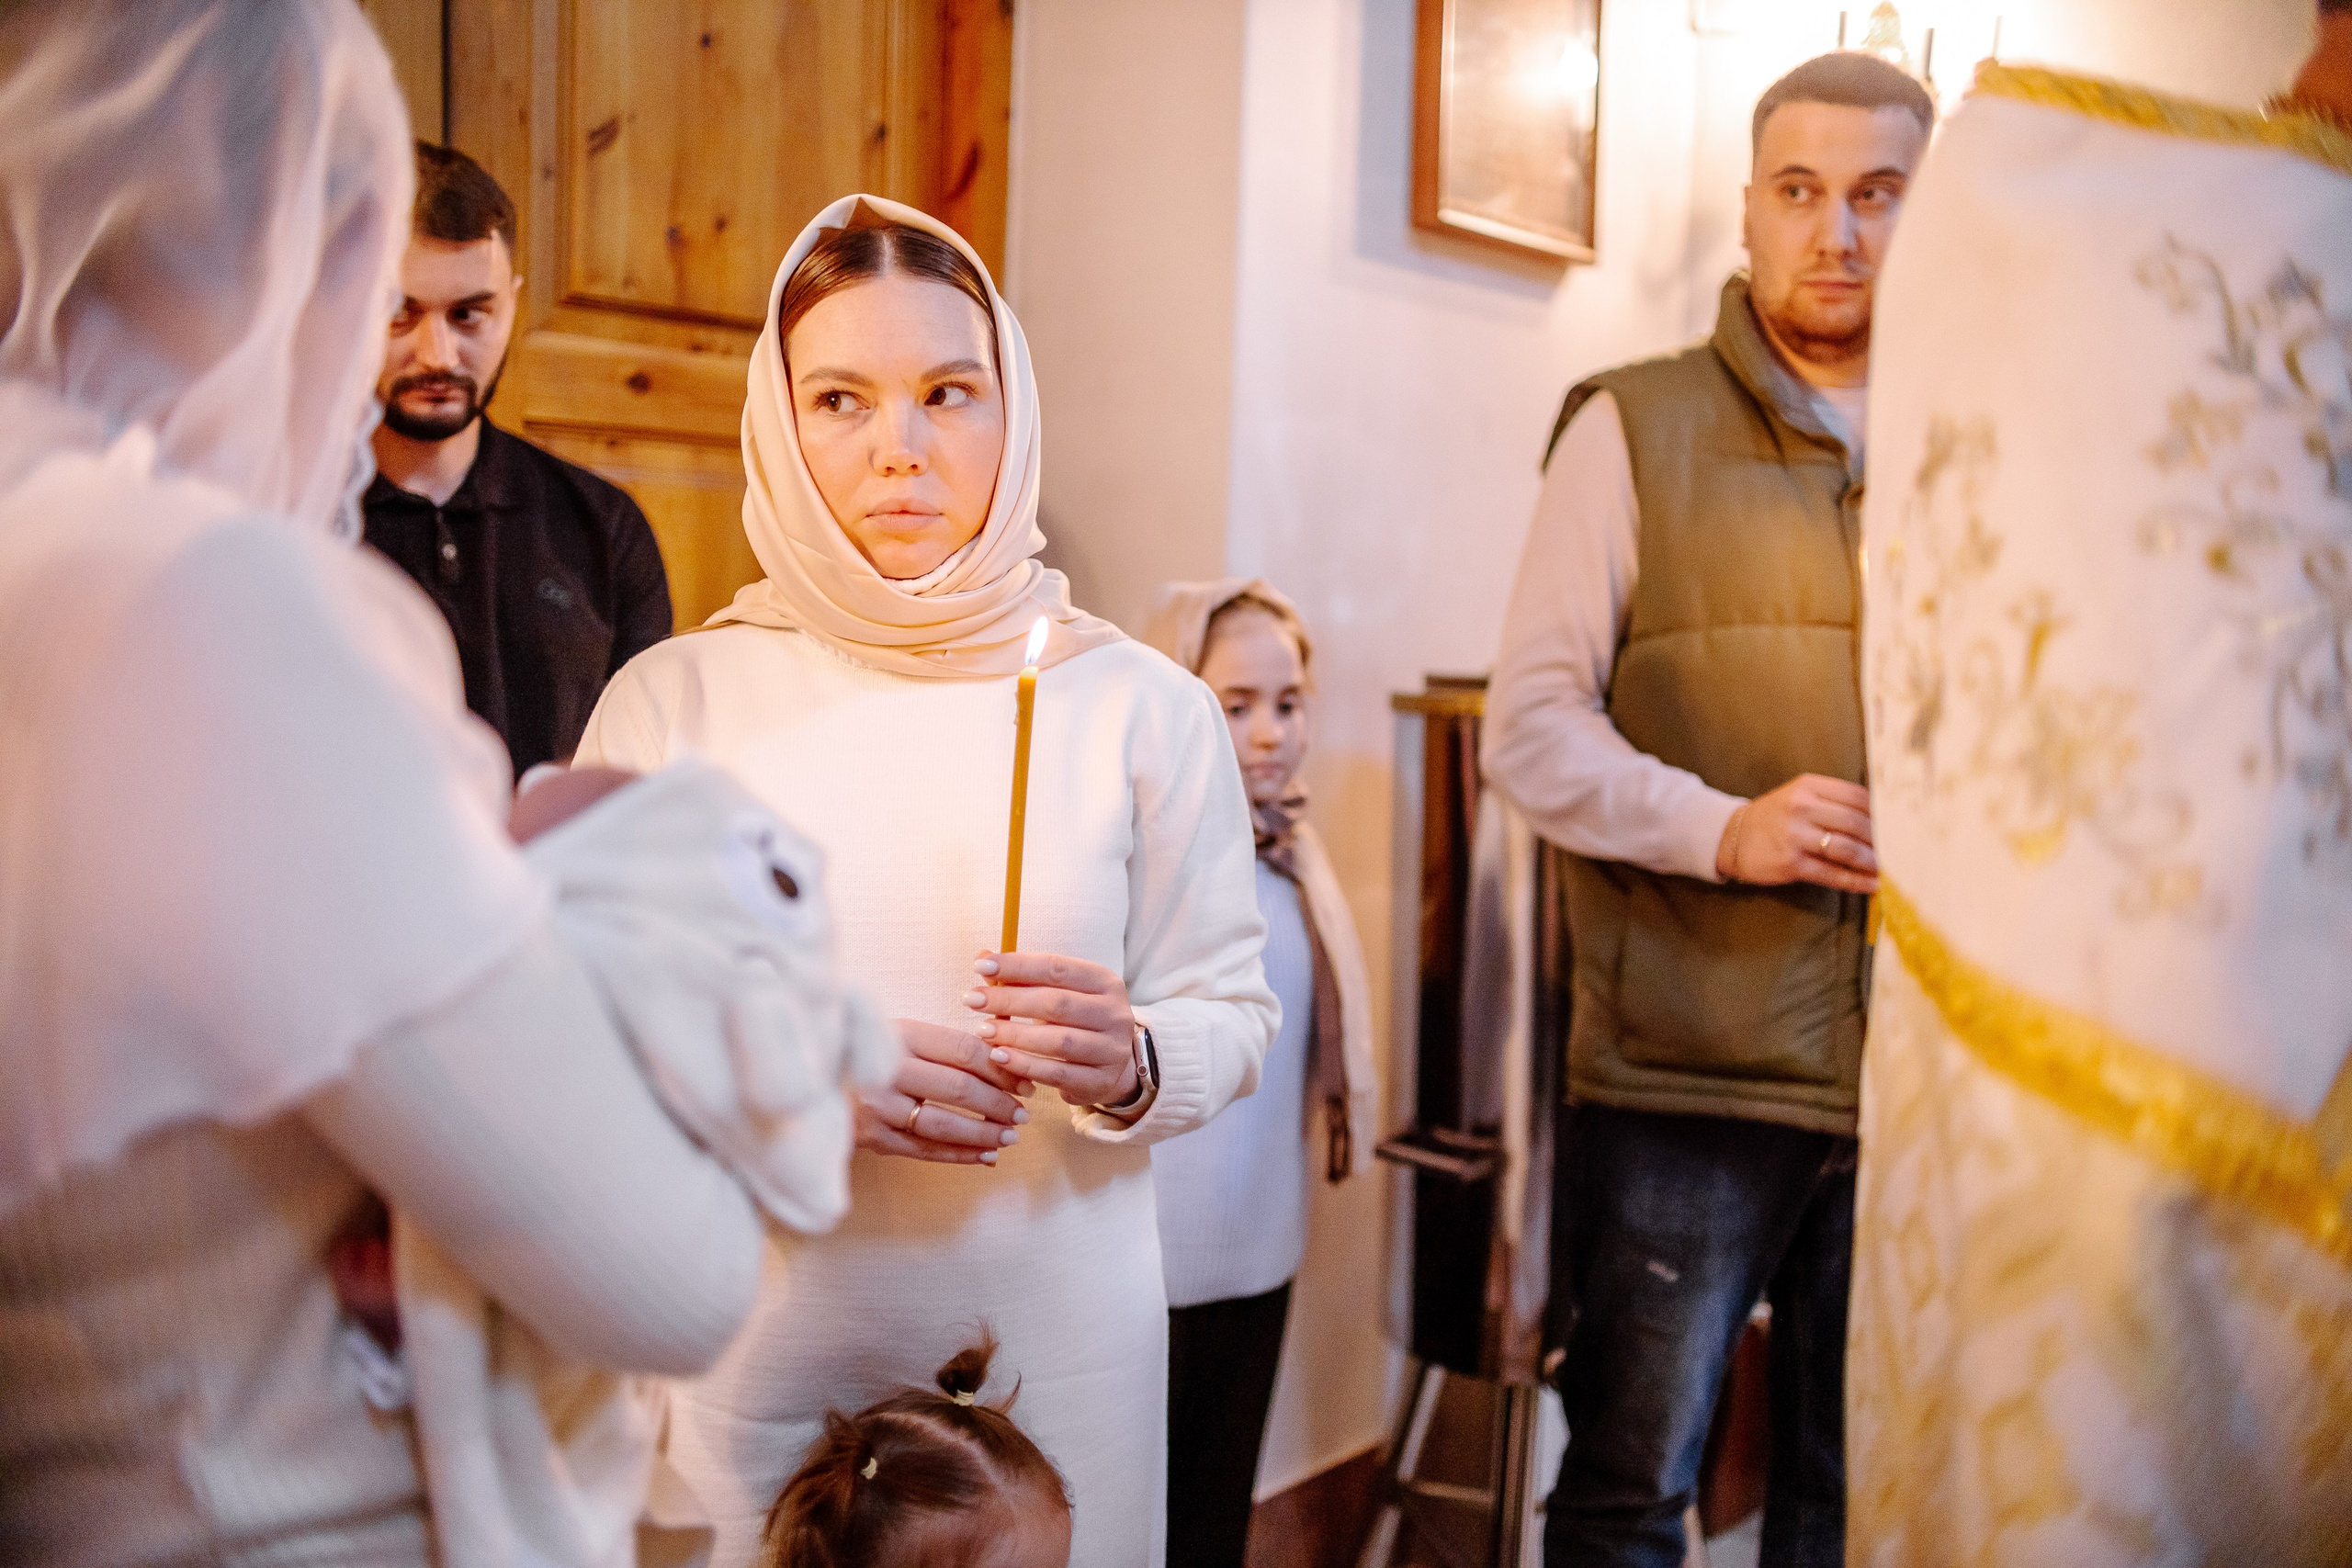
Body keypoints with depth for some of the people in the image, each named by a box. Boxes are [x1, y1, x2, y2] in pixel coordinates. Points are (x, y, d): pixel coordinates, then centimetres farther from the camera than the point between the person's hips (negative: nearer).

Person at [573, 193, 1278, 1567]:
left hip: (1058, 1340, 1)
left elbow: (1233, 1012, 1)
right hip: (758, 1352, 0)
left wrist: (1127, 1063, -19)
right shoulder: (673, 698, -2)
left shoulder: (1141, 705, -2)